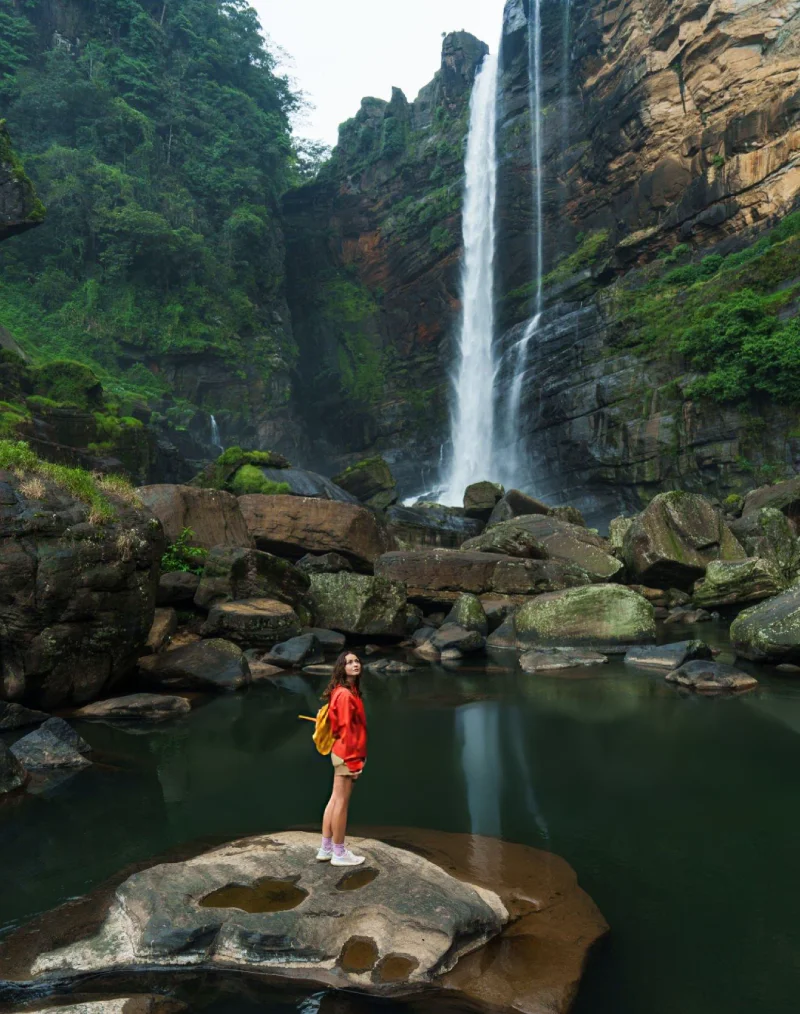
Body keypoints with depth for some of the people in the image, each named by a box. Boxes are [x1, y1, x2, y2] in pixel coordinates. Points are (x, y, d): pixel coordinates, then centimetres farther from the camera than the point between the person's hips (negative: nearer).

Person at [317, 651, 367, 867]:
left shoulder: (348, 692, 12)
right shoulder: (345, 694, -19)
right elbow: (346, 730, -20)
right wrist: (353, 762, -18)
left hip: (343, 754, 10)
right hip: (347, 755, -10)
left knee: (335, 801, 14)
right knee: (342, 803, 0)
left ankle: (326, 849, 24)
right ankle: (339, 854, 11)